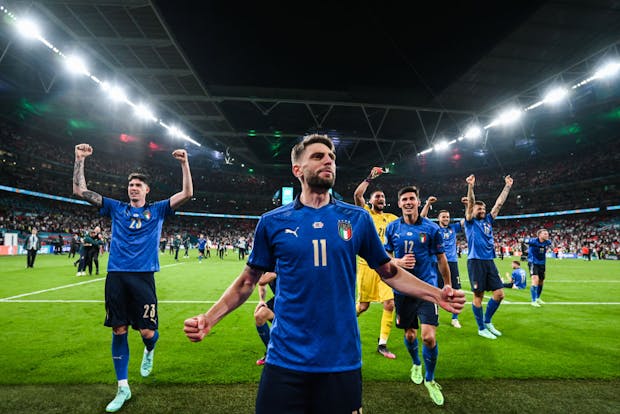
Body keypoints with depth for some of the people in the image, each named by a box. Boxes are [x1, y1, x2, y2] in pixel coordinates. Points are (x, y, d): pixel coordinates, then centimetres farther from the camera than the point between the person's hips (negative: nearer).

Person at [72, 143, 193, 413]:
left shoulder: (157, 210, 8)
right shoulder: (116, 208, 13)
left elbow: (187, 193, -3)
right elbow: (79, 190, 10)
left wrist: (184, 163, -10)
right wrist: (80, 159, 2)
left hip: (143, 277, -2)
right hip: (115, 276, 2)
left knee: (147, 332, -4)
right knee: (119, 331, 5)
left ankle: (149, 351, 35)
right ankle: (123, 388, 20)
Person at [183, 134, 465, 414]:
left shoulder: (358, 219, 0)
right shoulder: (272, 222, -3)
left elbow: (389, 272, 8)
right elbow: (248, 280, 5)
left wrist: (436, 294, -4)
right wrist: (209, 319, -7)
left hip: (342, 360, 1)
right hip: (285, 360, 0)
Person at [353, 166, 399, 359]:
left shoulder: (391, 218, 15)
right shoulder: (365, 213, 3)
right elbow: (357, 194, -14)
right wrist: (370, 178, -9)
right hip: (367, 265, -4)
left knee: (390, 303, -3)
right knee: (363, 305, 4)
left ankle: (382, 344, 12)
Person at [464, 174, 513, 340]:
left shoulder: (488, 221, 16)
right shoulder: (470, 222, 2)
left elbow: (499, 203, 16)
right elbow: (470, 203, -13)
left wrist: (508, 186, 15)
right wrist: (470, 186, -26)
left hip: (489, 261, 6)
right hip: (475, 261, -6)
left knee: (499, 293, 3)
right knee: (478, 295, 0)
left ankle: (487, 321, 23)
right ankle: (481, 328, 13)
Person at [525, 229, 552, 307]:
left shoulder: (547, 242, -6)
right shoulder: (533, 241, -20)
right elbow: (525, 240, 0)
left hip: (542, 264, 6)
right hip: (533, 263, -6)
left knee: (541, 282, 15)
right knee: (535, 280, -22)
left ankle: (538, 298, 38)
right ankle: (534, 301, -17)